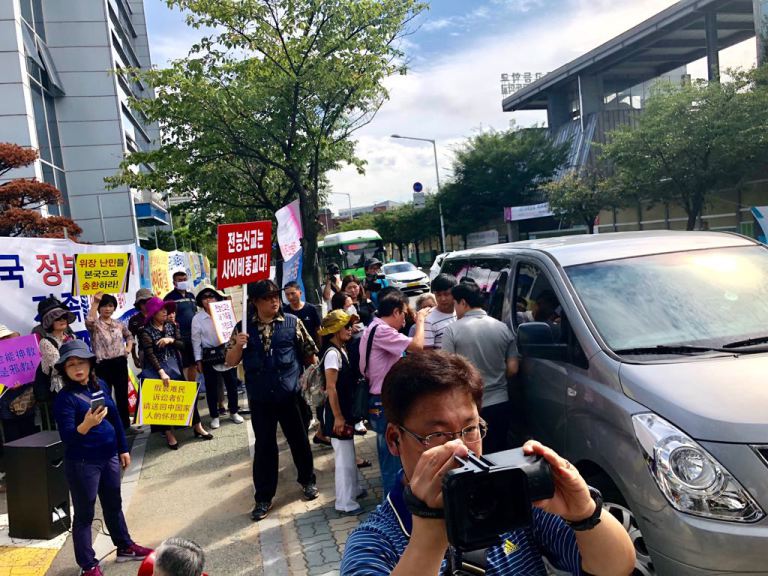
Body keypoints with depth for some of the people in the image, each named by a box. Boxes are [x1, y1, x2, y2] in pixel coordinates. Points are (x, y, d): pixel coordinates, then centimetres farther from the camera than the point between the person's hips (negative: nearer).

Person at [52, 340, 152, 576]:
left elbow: (115, 418, 10)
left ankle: (125, 547, 38)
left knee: (114, 504, 21)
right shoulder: (65, 397, -16)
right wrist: (86, 425, -42)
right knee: (84, 513, 7)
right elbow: (66, 436, -22)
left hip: (109, 456, 6)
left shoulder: (100, 385, 1)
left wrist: (123, 448, 13)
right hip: (82, 462, -6)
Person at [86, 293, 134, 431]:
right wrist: (95, 302, -28)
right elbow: (89, 321, -30)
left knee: (122, 395, 12)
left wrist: (129, 348, 6)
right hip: (103, 365, -4)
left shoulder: (119, 324, 9)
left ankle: (125, 424, 26)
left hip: (120, 363, 4)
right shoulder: (95, 325, -5)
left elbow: (129, 336, 25)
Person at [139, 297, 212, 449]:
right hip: (155, 369, -4)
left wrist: (171, 340, -16)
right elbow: (150, 354, -18)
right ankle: (169, 433, -4)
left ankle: (197, 427, 10)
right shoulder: (146, 331, -8)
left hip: (173, 366, 4)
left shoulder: (171, 326, 6)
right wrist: (161, 372, -27)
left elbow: (182, 345, 5)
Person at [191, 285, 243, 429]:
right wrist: (198, 360, -3)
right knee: (211, 387, 7)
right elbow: (196, 340, -1)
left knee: (232, 384, 9)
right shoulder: (197, 318, -4)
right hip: (208, 356, -1)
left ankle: (233, 412, 27)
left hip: (226, 352, 2)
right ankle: (214, 416, 21)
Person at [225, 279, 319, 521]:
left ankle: (307, 480, 37)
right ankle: (263, 498, 21)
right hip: (260, 398, 1)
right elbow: (231, 362, 2)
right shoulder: (244, 328, 1)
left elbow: (309, 353, 3)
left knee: (299, 440, 13)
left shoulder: (292, 322, -3)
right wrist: (237, 345, -16)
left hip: (290, 394, -1)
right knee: (264, 446, 8)